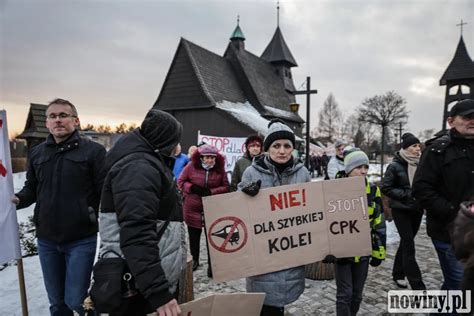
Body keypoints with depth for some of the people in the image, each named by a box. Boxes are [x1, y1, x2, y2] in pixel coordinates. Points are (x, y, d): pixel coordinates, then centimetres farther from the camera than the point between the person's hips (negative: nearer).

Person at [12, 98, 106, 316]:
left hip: (81, 239, -5)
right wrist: (17, 199, -6)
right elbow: (31, 188, 15)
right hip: (46, 240, 5)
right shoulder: (36, 153, 7)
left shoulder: (93, 151, -9)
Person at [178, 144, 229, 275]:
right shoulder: (191, 166, -9)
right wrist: (192, 188, -19)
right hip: (193, 208, 1)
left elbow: (226, 187, -4)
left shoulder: (220, 169, -5)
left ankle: (211, 264, 18)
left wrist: (211, 192, -19)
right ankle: (194, 260, 38)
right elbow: (181, 181, -2)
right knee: (193, 236, 16)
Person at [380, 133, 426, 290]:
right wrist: (406, 194, -18)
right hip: (401, 210, -5)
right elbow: (385, 187, -10)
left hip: (417, 210, 5)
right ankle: (418, 286, 1)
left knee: (406, 242, 16)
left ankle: (398, 274, 33)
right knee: (409, 247, -5)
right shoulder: (395, 166, -11)